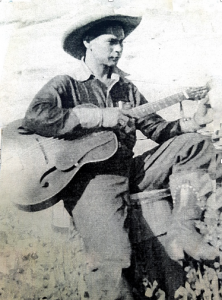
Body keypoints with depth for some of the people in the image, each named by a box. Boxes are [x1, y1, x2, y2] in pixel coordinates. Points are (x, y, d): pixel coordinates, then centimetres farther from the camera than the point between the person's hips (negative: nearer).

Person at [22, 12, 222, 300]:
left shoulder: (125, 88, 19)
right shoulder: (65, 85, 2)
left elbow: (155, 127, 16)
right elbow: (34, 117, -17)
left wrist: (193, 122, -2)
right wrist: (100, 117, -17)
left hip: (129, 169, 7)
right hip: (89, 176, -6)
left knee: (196, 144, 1)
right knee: (111, 260, -30)